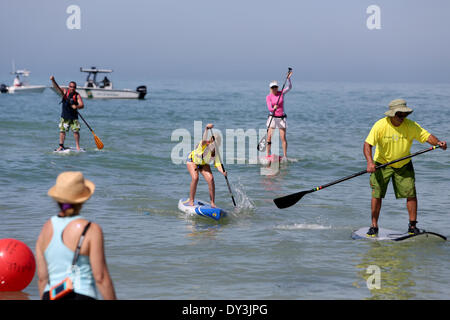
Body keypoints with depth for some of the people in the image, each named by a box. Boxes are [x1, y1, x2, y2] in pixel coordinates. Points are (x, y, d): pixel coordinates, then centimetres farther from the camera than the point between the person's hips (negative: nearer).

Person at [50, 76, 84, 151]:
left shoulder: (77, 95, -5)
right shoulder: (65, 92, -2)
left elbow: (82, 105, -14)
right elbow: (57, 87, -15)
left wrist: (76, 106, -35)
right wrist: (53, 81, -33)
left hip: (73, 117, -1)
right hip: (64, 116, 1)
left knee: (76, 131, -5)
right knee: (62, 131, 1)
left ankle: (78, 146, 4)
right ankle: (61, 146, 10)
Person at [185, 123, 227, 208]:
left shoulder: (216, 152, -20)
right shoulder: (204, 144, -32)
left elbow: (217, 164, -26)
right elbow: (204, 139, -55)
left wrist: (223, 172, -47)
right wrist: (207, 128, -75)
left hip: (204, 164, 4)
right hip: (193, 161, -4)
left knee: (211, 179, -17)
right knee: (195, 178, -26)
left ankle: (212, 203, -8)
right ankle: (191, 201, -13)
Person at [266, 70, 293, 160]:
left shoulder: (281, 93, 1)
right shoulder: (268, 97, -4)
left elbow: (290, 87, -11)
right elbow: (269, 108, -14)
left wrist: (288, 78, -25)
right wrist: (273, 108, -36)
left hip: (282, 118, 0)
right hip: (272, 117, 0)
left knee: (283, 137, -3)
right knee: (269, 136, -5)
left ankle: (285, 155, 2)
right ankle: (267, 154, 4)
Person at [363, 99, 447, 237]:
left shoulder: (411, 126, -12)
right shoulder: (380, 125, -18)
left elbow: (426, 136, -14)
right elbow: (368, 144, -21)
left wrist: (438, 142, -36)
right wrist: (370, 162, -36)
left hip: (404, 165, 2)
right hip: (382, 164, -2)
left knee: (411, 193, -4)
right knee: (377, 195, -6)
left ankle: (412, 226, 9)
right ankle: (374, 227, 7)